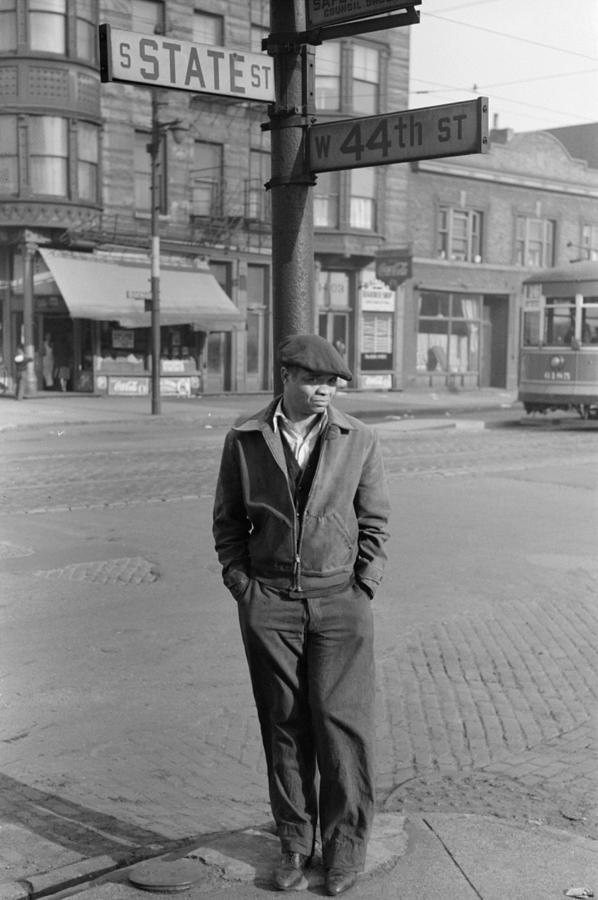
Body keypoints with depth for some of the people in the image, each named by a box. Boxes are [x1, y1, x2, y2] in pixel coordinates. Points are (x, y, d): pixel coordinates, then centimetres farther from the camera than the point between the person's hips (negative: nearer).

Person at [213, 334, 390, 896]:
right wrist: (242, 585, -1)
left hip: (339, 599, -1)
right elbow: (227, 521, 8)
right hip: (268, 601, 1)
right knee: (283, 724, 6)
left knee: (341, 721, -2)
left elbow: (374, 522, 6)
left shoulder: (358, 440, 1)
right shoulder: (244, 440, 2)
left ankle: (346, 843, 14)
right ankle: (294, 842, 19)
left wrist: (361, 589, -3)